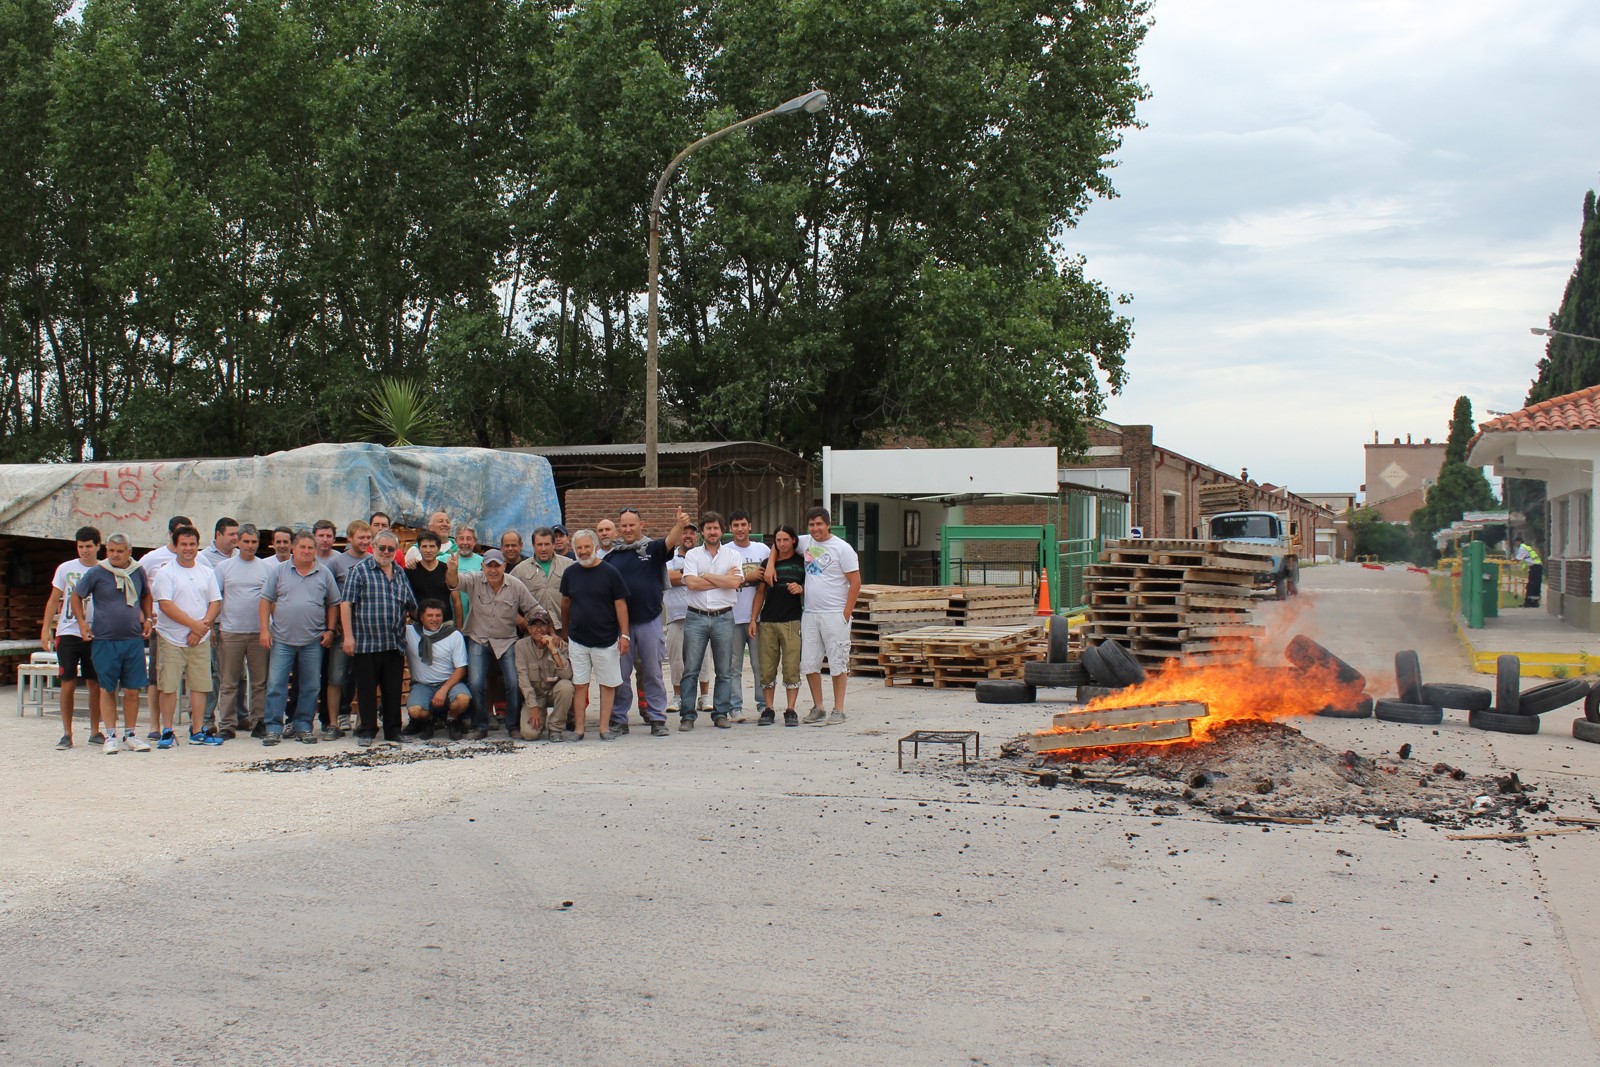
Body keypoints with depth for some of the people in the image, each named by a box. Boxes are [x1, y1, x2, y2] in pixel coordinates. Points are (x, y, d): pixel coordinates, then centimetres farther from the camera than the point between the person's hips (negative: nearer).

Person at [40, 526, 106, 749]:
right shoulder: (65, 569, 3)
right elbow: (54, 601, 8)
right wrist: (45, 629, 1)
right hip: (68, 633, 0)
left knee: (95, 684, 4)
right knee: (68, 684, -2)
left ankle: (95, 731, 15)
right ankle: (66, 733, 6)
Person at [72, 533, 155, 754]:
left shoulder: (138, 572, 7)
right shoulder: (96, 573, -2)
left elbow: (146, 596, 24)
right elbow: (76, 596, 8)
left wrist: (148, 619, 14)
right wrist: (82, 623, 1)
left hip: (134, 639, 2)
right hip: (104, 641, -2)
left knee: (132, 690, 3)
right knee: (107, 689, 4)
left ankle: (130, 735, 14)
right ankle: (110, 736, 11)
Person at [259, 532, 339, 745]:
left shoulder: (324, 574, 7)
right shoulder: (279, 571, 5)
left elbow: (333, 604, 12)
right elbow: (265, 601, 5)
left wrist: (330, 630, 3)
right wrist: (264, 629, -3)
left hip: (313, 640, 1)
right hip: (282, 639, -1)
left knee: (310, 687, 5)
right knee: (276, 685, -2)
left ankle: (304, 727, 15)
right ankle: (273, 728, 3)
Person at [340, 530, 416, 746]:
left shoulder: (400, 573, 14)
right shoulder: (360, 570, 0)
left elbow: (411, 605, 22)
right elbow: (346, 604, -6)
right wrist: (348, 636, -12)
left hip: (395, 644, 4)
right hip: (366, 643, -4)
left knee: (393, 689, 9)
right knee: (366, 689, 2)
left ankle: (393, 730, 17)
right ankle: (367, 731, 10)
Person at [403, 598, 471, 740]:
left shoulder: (455, 635, -4)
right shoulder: (409, 632, 0)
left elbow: (461, 669, -5)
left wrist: (444, 690, -18)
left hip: (449, 682, -1)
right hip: (422, 684, 1)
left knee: (463, 699, -33)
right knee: (414, 711, -30)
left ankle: (452, 720, 4)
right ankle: (427, 719, 10)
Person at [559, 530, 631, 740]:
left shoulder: (609, 572, -5)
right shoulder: (570, 573, 5)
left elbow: (620, 604, -4)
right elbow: (565, 603, 15)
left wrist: (624, 635, -7)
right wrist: (564, 632, 17)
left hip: (606, 640, -2)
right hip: (577, 640, 2)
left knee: (608, 684, 3)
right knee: (579, 684, 3)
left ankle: (604, 727, 10)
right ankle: (579, 727, 8)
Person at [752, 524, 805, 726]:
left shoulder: (802, 563, 5)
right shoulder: (768, 564, 11)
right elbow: (760, 592, 15)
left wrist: (800, 589, -10)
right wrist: (754, 618, 9)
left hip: (792, 621, -2)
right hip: (768, 621, 2)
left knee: (792, 667, -4)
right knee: (767, 669, 2)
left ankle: (790, 710, 2)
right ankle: (768, 709, 10)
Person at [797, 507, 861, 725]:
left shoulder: (842, 548, -7)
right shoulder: (805, 542, 8)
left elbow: (855, 582, -8)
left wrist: (846, 613, -13)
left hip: (834, 615, -5)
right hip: (809, 614, 6)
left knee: (838, 663, 0)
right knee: (809, 664, 7)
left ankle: (838, 710, 6)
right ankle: (817, 707, 18)